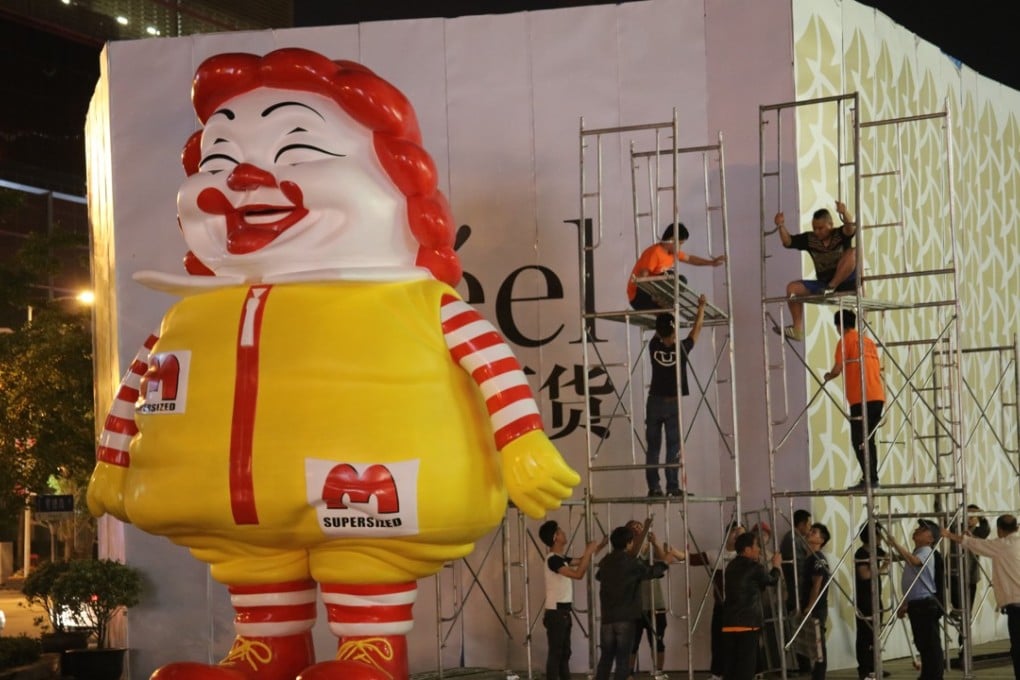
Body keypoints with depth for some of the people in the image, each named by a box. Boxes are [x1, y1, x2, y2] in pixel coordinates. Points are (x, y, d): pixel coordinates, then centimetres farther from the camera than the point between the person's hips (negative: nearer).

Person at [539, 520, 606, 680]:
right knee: (555, 653, -9)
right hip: (556, 613, -10)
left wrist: (596, 548, 15)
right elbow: (578, 574, -26)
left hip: (563, 612, 10)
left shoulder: (561, 558, 12)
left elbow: (580, 561, 27)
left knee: (564, 653, 12)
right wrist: (589, 552, -19)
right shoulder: (553, 560, -17)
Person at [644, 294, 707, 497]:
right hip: (672, 404, -2)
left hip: (654, 402, 2)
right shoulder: (681, 349, -10)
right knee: (673, 447, -3)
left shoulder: (654, 348, -6)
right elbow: (697, 328, 3)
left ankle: (654, 487, -1)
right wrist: (701, 306, 16)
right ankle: (672, 487, -9)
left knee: (652, 447, 3)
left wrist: (663, 317, 28)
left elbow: (658, 333, 16)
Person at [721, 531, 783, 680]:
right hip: (747, 623, -7)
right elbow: (772, 580, 11)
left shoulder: (732, 567, 14)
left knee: (731, 666, 8)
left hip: (729, 623, 7)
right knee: (746, 666, -4)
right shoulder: (754, 567, -7)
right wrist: (776, 566, 29)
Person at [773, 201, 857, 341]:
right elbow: (788, 242, 2)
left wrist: (845, 213, -50)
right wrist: (781, 226, -16)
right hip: (822, 284, 5)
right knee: (793, 287, -11)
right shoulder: (810, 239, 5)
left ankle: (831, 287, -27)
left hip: (845, 283, -5)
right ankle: (797, 329, -16)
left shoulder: (840, 234, -7)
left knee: (852, 253, -28)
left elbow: (851, 227, -29)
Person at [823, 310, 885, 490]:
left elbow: (838, 369, -8)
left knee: (859, 441, -6)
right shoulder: (868, 341, 20)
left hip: (862, 399, -7)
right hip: (877, 397, 7)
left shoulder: (845, 341, -1)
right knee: (868, 440, 13)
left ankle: (868, 478, -14)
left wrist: (828, 377, 13)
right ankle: (872, 478, 10)